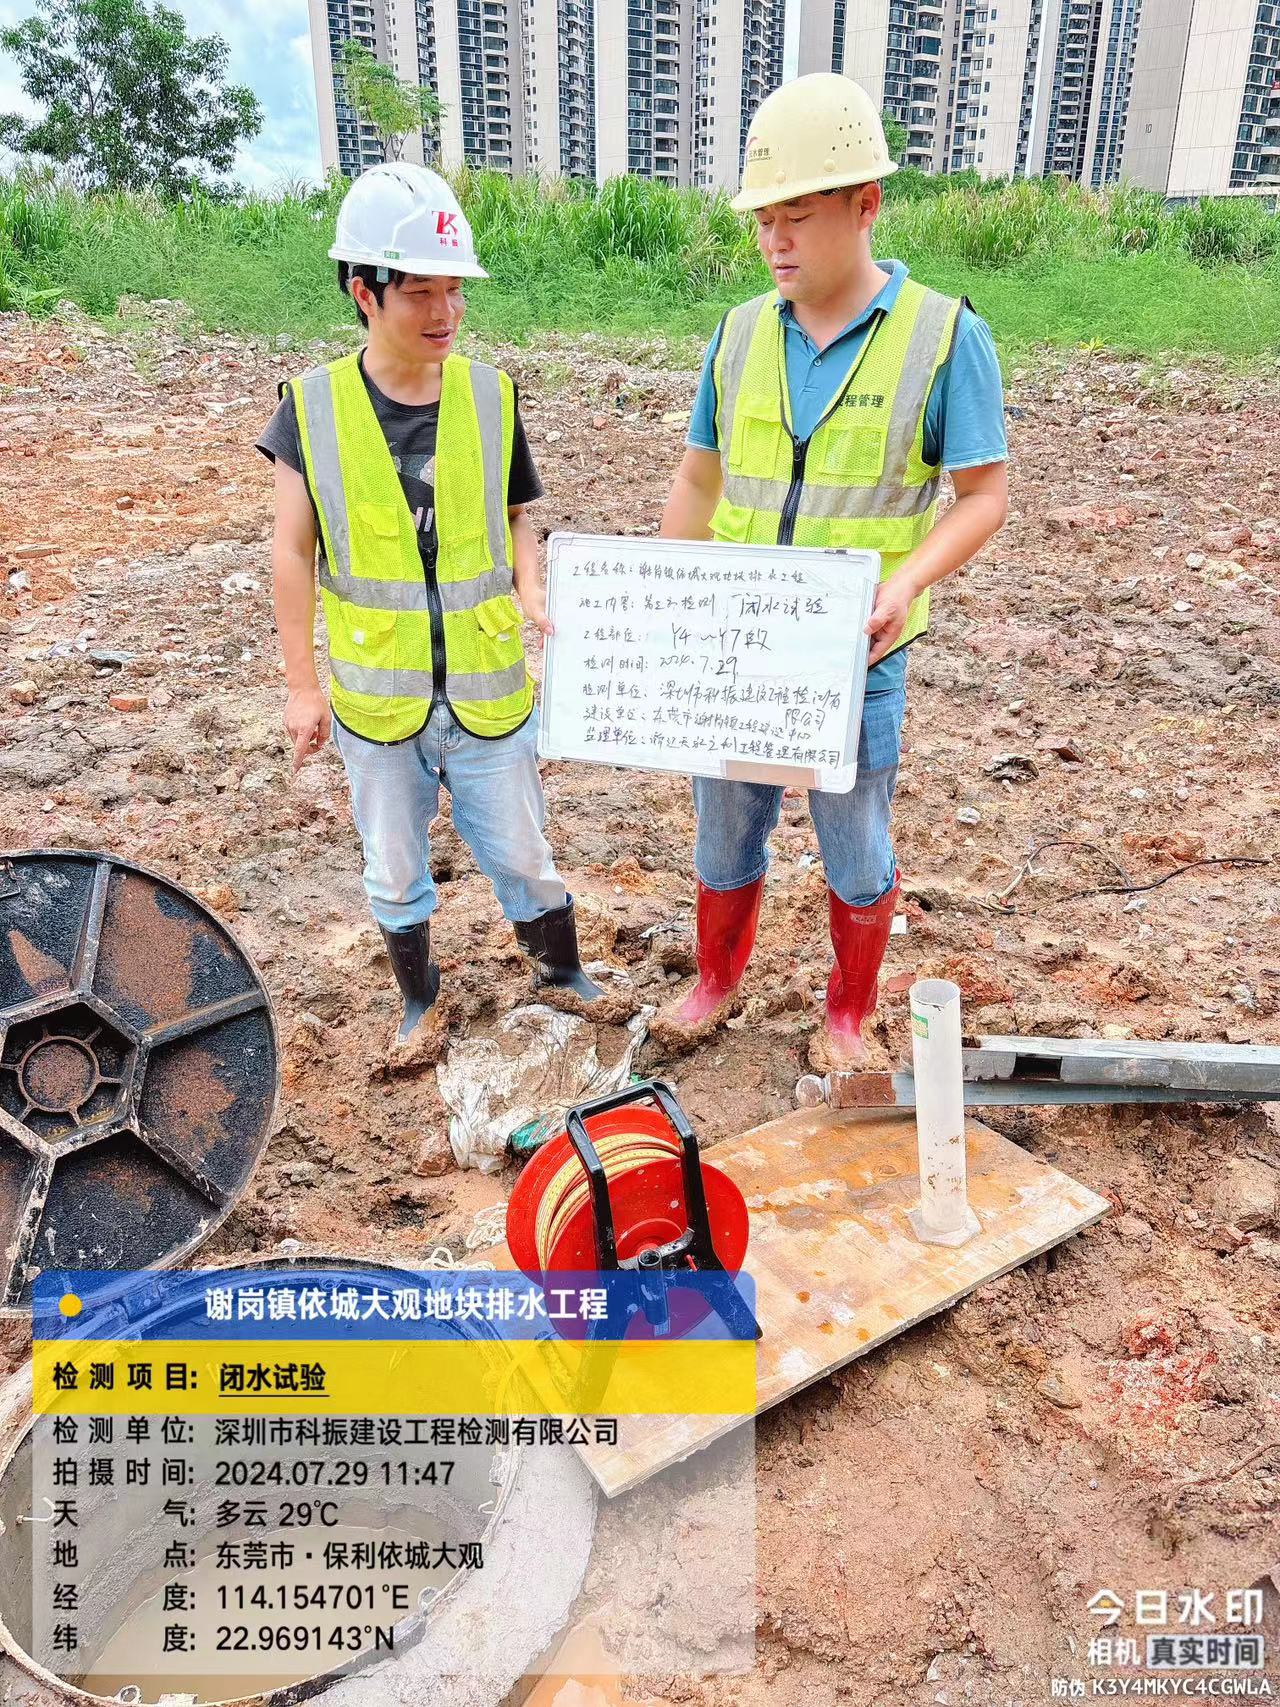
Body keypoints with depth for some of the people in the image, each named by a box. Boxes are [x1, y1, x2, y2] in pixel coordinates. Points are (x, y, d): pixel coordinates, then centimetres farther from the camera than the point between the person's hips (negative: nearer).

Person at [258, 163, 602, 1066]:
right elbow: (294, 552, -3)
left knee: (521, 851, 13)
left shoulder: (492, 394, -4)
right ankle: (422, 1003, 38)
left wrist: (531, 590, -12)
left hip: (488, 687, 0)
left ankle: (563, 974, 38)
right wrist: (302, 683, -2)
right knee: (395, 869, 15)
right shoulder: (314, 405, -7)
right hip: (376, 697, 0)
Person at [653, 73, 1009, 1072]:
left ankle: (848, 1018, 36)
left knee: (856, 851, 12)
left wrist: (905, 583, -24)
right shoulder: (741, 333, 4)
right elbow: (698, 481, 11)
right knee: (726, 830, 17)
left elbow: (986, 496, -7)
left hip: (857, 660, -3)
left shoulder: (944, 336, -9)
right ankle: (717, 984, 42)